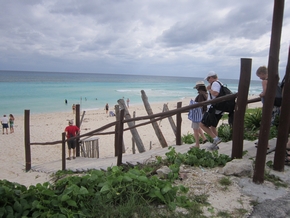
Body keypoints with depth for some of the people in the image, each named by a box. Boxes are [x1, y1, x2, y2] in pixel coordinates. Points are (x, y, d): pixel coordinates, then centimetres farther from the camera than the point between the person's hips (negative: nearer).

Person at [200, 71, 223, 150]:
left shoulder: (215, 83, -13)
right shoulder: (219, 83, 19)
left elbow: (215, 93, -31)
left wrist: (209, 89, -15)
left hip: (214, 109, -10)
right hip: (219, 110, 10)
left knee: (202, 125, -7)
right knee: (213, 126, 20)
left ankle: (216, 139, -11)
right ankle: (215, 145, 26)